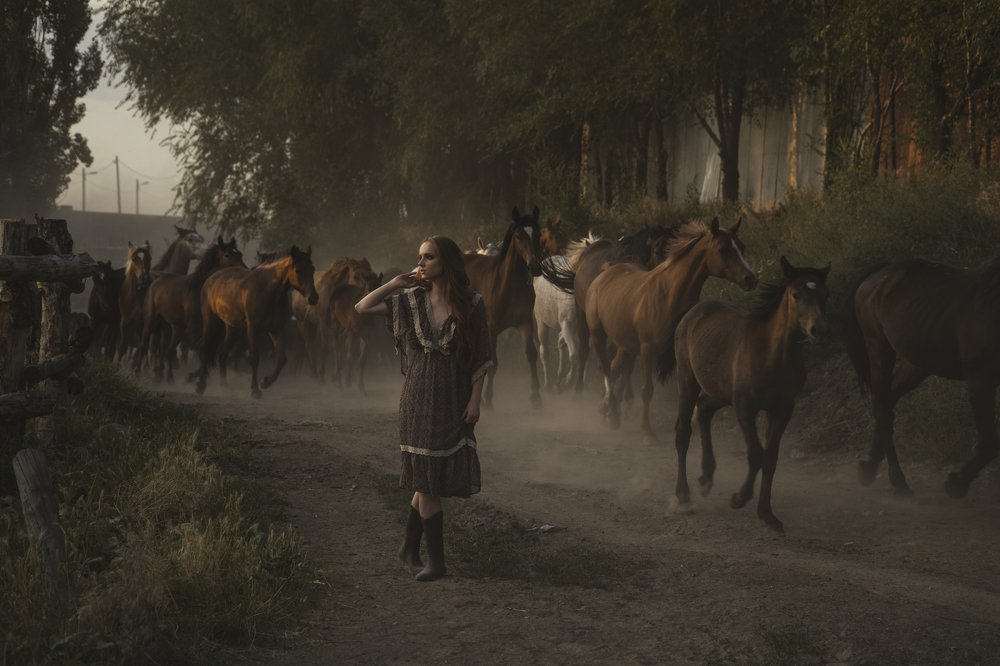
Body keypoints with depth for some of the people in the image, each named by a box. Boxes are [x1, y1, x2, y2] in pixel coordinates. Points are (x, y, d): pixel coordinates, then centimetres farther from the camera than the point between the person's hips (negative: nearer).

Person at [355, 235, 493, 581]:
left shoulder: (471, 304, -3)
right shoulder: (412, 300, 3)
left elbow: (481, 357, -2)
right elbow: (362, 307, 2)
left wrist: (475, 399, -7)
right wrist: (396, 282, -1)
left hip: (454, 401, -1)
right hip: (419, 398, 1)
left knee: (429, 479, 4)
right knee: (426, 479, -2)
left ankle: (409, 548, 20)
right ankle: (435, 560, 3)